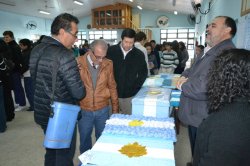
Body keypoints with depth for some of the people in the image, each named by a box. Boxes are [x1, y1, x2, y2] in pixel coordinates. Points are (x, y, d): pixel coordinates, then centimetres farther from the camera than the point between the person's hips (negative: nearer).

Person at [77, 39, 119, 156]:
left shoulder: (108, 64, -4)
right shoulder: (78, 62, -11)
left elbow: (112, 87, 4)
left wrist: (115, 108, 8)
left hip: (103, 110, 1)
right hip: (84, 110, -1)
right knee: (84, 140, 18)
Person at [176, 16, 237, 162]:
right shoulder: (214, 51, 12)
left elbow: (203, 88, -38)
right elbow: (194, 69, 20)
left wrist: (183, 85, -17)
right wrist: (185, 76, -5)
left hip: (202, 119, -10)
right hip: (197, 115, 10)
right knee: (197, 154, 28)